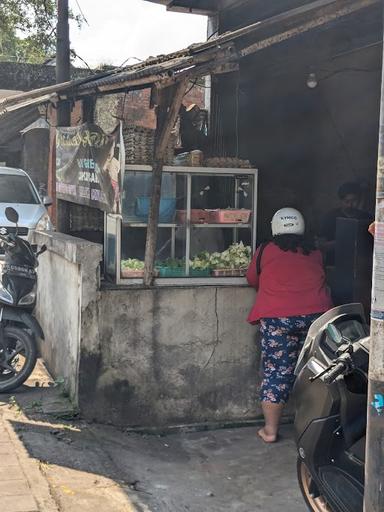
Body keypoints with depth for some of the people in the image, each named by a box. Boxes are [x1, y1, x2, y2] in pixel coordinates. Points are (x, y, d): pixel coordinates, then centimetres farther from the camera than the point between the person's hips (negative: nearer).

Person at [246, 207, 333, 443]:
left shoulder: (265, 251, 6)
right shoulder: (315, 253, 13)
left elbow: (252, 279, 18)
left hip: (277, 318, -2)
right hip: (315, 315, 2)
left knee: (277, 372, 4)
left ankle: (271, 430, 10)